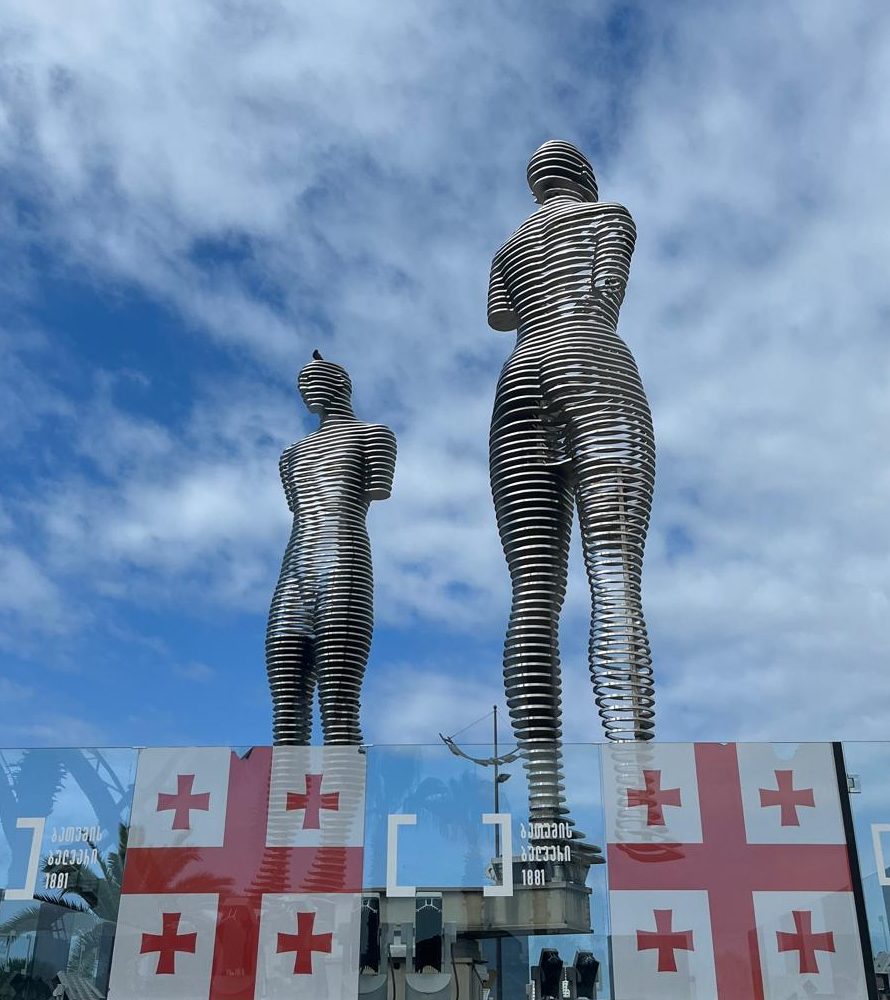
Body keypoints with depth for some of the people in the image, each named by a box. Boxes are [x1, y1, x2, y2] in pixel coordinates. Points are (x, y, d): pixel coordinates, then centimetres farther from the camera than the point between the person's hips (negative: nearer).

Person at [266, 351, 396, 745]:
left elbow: (380, 490, 6)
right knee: (287, 711, -9)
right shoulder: (293, 454, 35)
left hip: (343, 564, -6)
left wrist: (344, 496, 19)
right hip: (293, 577, 6)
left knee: (338, 705, -20)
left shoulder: (371, 433, 17)